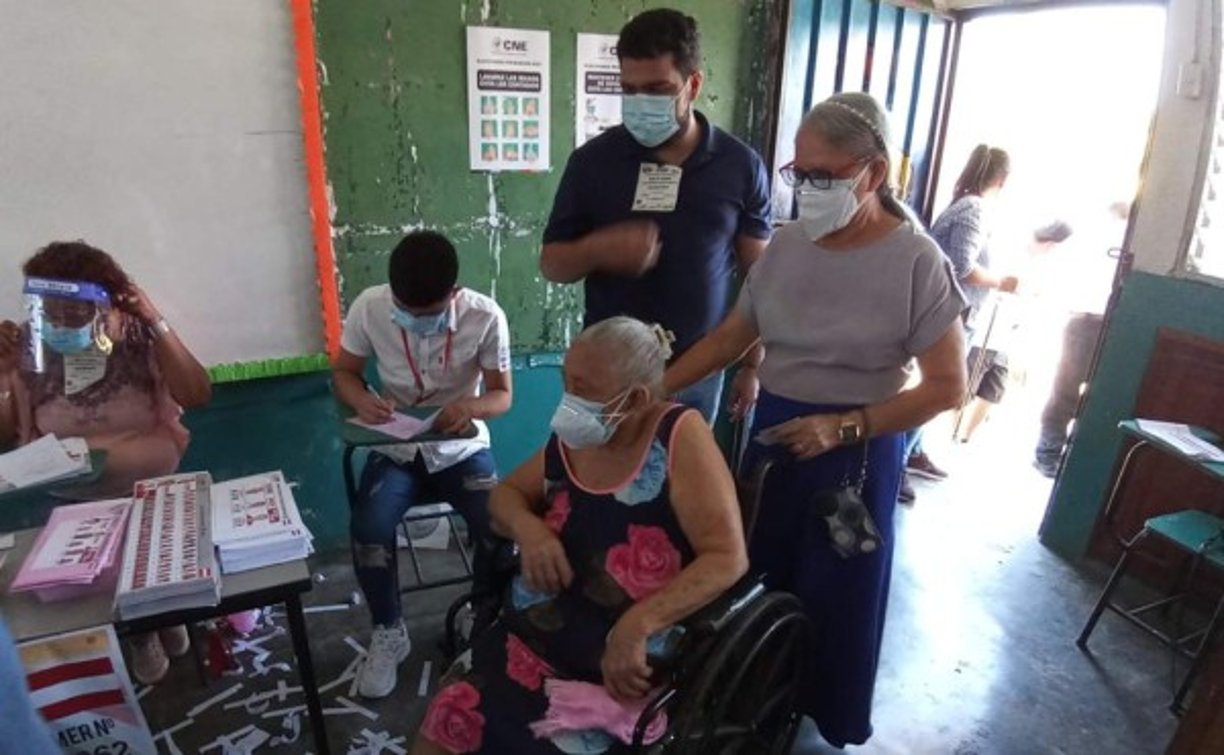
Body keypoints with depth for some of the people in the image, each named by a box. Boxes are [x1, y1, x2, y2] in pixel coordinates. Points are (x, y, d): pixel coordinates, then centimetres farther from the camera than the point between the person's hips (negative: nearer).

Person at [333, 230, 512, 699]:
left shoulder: (485, 317, -19)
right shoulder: (369, 307, -15)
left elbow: (503, 394, -9)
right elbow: (343, 372, -1)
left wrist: (473, 405, -32)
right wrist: (361, 399, -24)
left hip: (463, 450, -1)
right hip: (396, 451, 1)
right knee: (368, 528, -25)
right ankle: (389, 632, 4)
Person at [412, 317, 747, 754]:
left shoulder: (680, 436, -12)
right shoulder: (571, 439, 4)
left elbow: (728, 558, -17)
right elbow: (506, 494, 16)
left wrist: (635, 627, -28)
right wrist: (529, 530, -7)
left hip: (624, 665, -4)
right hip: (533, 637, 5)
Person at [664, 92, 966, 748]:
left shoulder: (916, 260, -15)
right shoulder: (786, 244, 0)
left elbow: (947, 386, -12)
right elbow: (731, 335, 6)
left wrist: (844, 428, -22)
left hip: (856, 448, -4)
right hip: (773, 432, 5)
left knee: (835, 592, 12)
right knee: (760, 578, 17)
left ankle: (830, 717, 39)